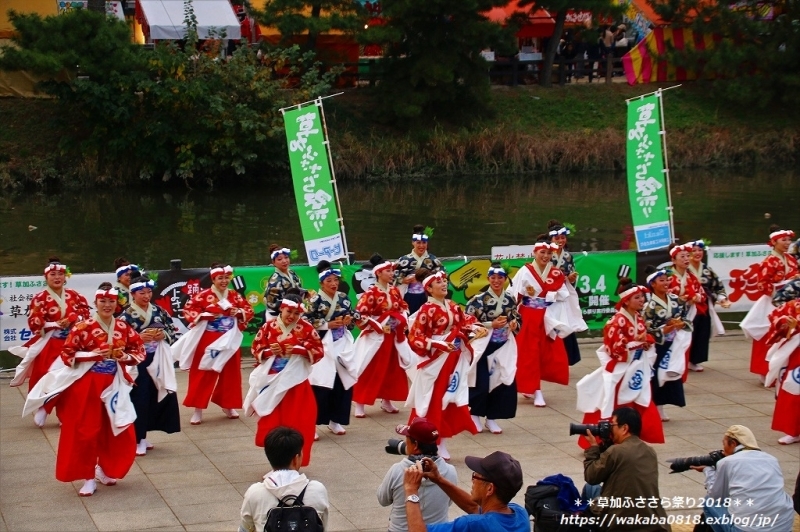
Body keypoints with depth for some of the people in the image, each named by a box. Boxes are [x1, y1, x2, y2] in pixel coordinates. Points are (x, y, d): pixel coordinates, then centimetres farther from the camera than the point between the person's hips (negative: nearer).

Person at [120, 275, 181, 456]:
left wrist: (164, 334, -8)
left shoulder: (159, 311, 6)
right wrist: (138, 338, -20)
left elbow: (173, 330, 12)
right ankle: (137, 440, -2)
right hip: (137, 362, -5)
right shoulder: (126, 316, -8)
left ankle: (142, 436, 22)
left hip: (157, 361, 5)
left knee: (153, 397, 9)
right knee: (139, 399, -8)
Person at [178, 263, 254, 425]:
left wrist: (239, 312, -10)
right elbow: (187, 309, -8)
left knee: (230, 374, 11)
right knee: (203, 374, 0)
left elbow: (249, 310, 10)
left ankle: (227, 406, 27)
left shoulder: (234, 296, 4)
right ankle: (198, 410, 6)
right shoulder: (203, 295, -9)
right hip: (208, 341, -4)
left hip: (229, 341, 4)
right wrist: (202, 316, -20)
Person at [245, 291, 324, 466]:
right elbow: (255, 349, 5)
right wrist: (269, 351, -15)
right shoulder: (269, 326, -1)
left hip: (296, 384, -1)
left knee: (295, 424, 2)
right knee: (272, 423, 6)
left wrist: (298, 350, -18)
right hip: (272, 382, 1)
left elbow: (318, 352, -5)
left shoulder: (307, 328, -4)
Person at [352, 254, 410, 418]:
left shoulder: (395, 291, 5)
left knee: (392, 369, 12)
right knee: (369, 371, -3)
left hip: (393, 337, 7)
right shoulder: (371, 293, -15)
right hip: (374, 336, -7)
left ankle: (386, 401, 26)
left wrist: (402, 321, 0)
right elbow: (360, 316, -19)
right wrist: (379, 326, -20)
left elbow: (404, 307, 19)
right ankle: (360, 404, 4)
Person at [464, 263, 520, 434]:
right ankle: (475, 415, 16)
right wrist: (491, 325, -18)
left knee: (504, 382, 0)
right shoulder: (479, 299, -10)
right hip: (483, 346, -4)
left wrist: (515, 325, -6)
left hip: (504, 347, 4)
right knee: (481, 383, -5)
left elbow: (517, 320, 18)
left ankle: (492, 418, 14)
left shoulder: (510, 300, 5)